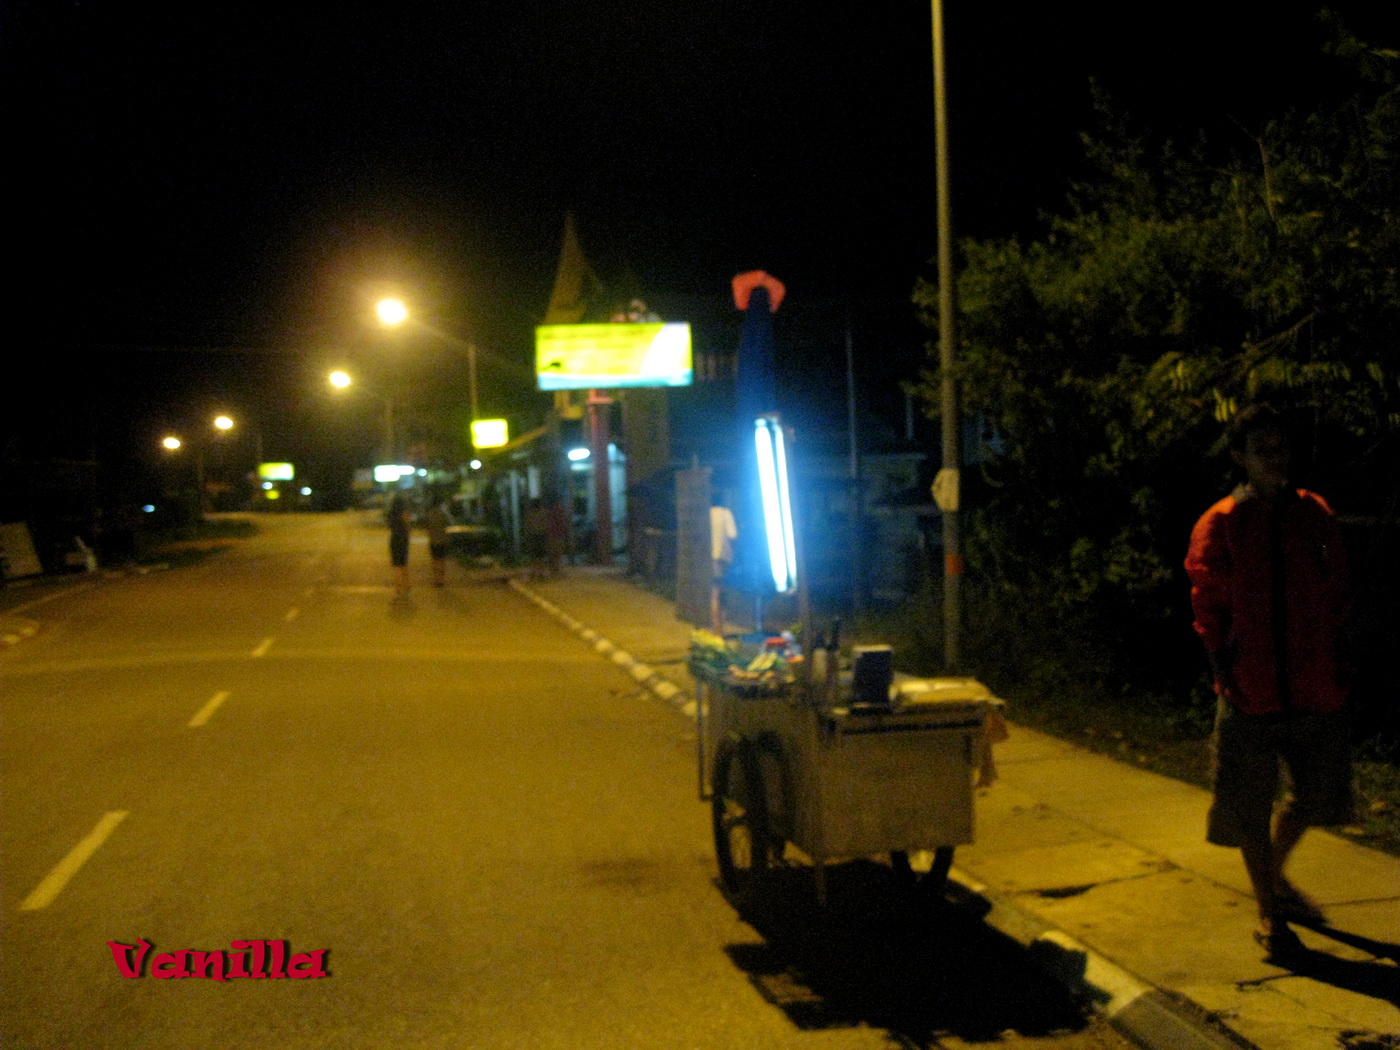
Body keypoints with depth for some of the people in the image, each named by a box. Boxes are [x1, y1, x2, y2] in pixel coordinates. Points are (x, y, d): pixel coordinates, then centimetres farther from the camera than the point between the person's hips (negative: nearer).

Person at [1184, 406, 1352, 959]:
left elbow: (1335, 593, 11)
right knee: (1250, 804, 4)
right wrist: (1221, 668, -9)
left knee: (1317, 792, 13)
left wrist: (1329, 656, 3)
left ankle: (1275, 876, 41)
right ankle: (1269, 914, 22)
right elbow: (1208, 605, -2)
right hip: (1250, 689, -3)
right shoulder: (1219, 526, -4)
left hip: (1314, 684, 3)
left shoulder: (1315, 516, 5)